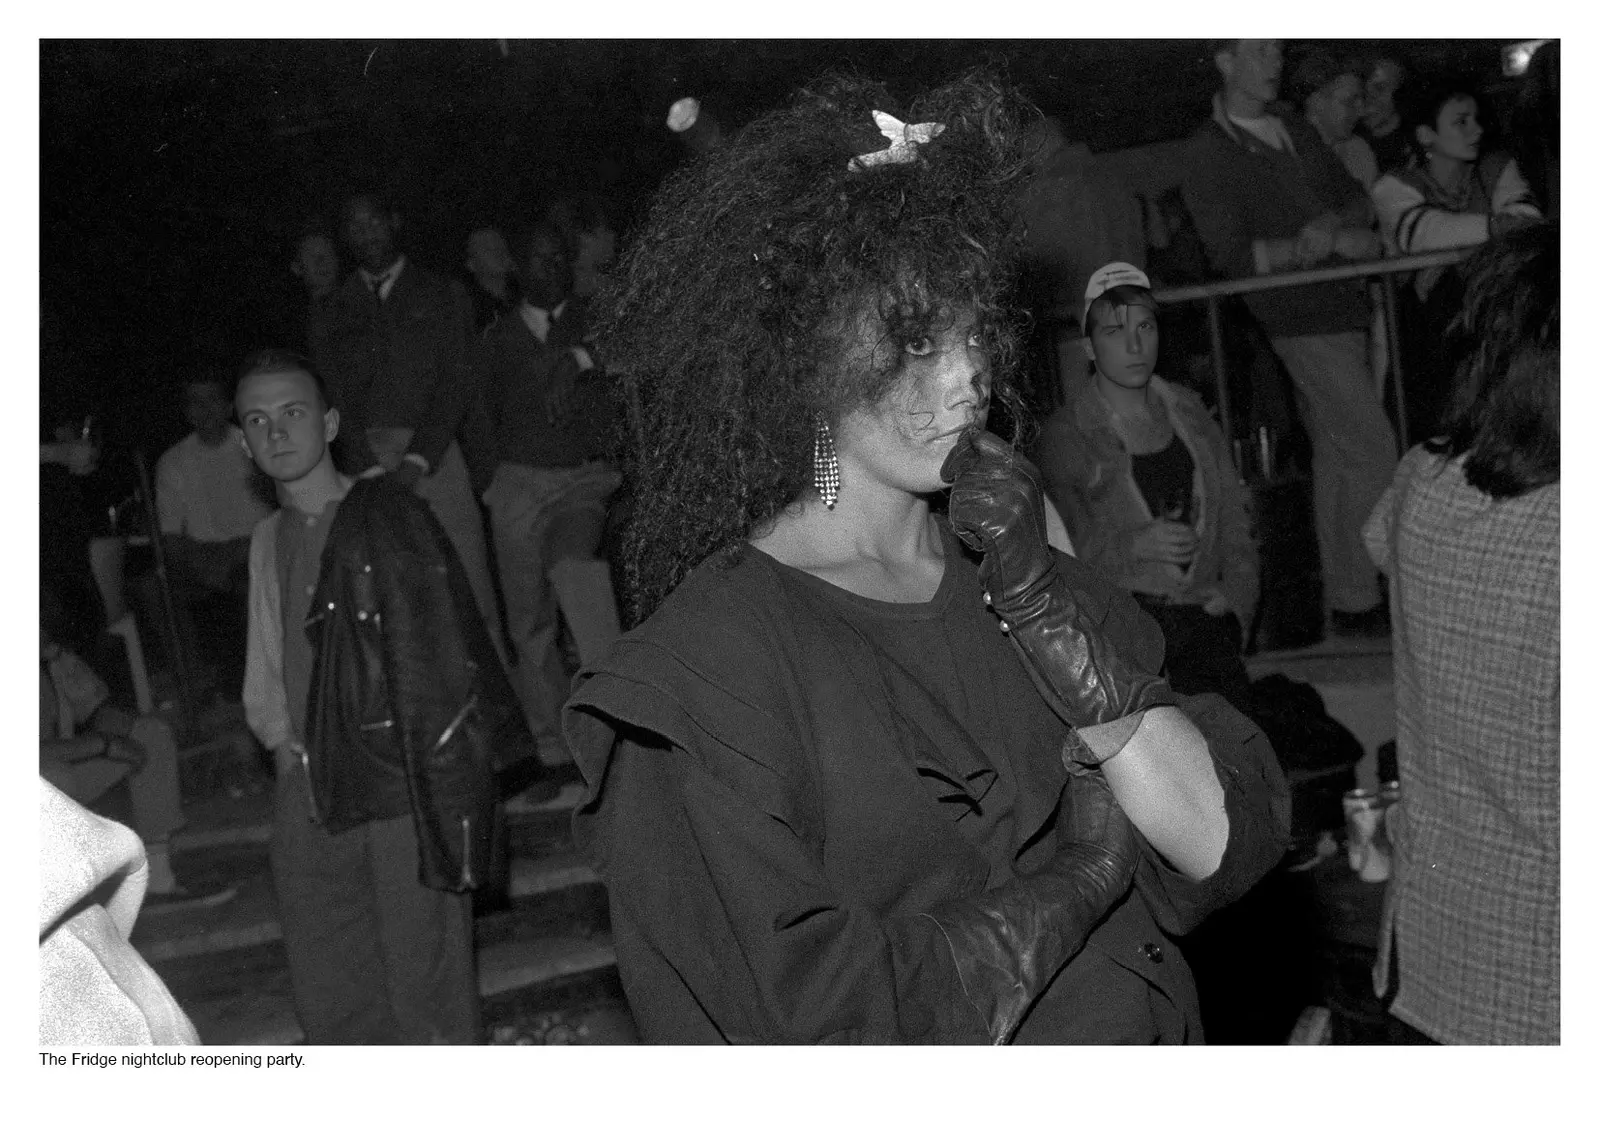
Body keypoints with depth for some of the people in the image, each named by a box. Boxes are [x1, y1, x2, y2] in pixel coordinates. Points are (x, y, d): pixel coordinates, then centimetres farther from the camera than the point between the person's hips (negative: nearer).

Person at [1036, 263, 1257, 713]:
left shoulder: (1189, 413, 15)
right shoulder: (1063, 435, -1)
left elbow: (1234, 514, 18)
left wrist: (1235, 593, 5)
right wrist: (1136, 545, -18)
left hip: (1206, 620, 4)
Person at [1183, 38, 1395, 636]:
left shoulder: (1294, 128, 15)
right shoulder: (1210, 154, -8)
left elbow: (1358, 200, 15)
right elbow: (1232, 256, -15)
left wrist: (1330, 225, -9)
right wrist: (1337, 243, -20)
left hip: (1341, 309, 7)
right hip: (1302, 321, -7)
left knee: (1334, 455, 13)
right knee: (1371, 451, -10)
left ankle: (1341, 595, 23)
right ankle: (1357, 599, 0)